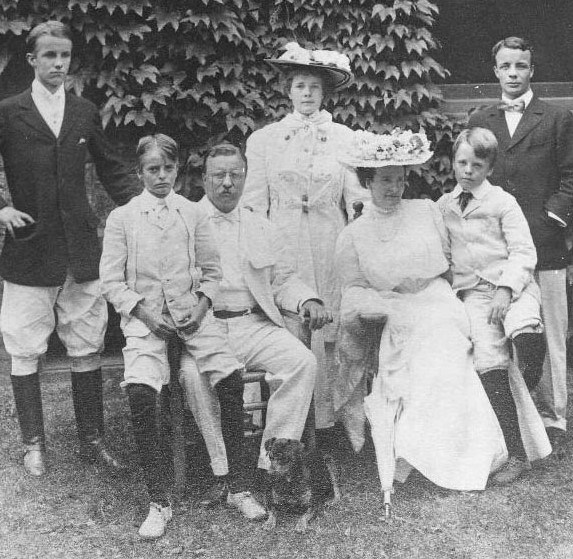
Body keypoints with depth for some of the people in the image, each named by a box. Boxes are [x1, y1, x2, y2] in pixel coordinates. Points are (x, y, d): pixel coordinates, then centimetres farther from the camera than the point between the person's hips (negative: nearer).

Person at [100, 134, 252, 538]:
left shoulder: (193, 214, 9)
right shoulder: (122, 218, 4)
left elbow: (212, 270, 13)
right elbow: (112, 280, 2)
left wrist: (201, 306, -4)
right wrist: (146, 314, -8)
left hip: (191, 312, 2)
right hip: (144, 316, -1)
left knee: (231, 375, -21)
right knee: (140, 390, -26)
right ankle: (159, 501, -14)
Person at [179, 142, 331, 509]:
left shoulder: (263, 228, 20)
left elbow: (282, 280, 19)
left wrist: (308, 301, -2)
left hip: (255, 325, 3)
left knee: (304, 361, -23)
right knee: (195, 373, -34)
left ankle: (272, 459, -18)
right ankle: (223, 472, -22)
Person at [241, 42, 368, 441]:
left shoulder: (344, 138, 10)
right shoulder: (264, 139, 9)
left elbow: (356, 195, 10)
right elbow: (254, 202, 7)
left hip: (329, 243, 1)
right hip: (282, 243, 0)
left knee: (328, 326, -1)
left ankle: (325, 416, 9)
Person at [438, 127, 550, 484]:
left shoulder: (503, 202, 6)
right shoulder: (443, 206, 17)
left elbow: (523, 252, -2)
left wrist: (506, 289, -15)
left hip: (513, 284, -2)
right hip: (472, 291, 2)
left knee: (527, 338, -35)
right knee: (488, 359, -21)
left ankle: (530, 389, 0)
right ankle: (516, 453, -15)